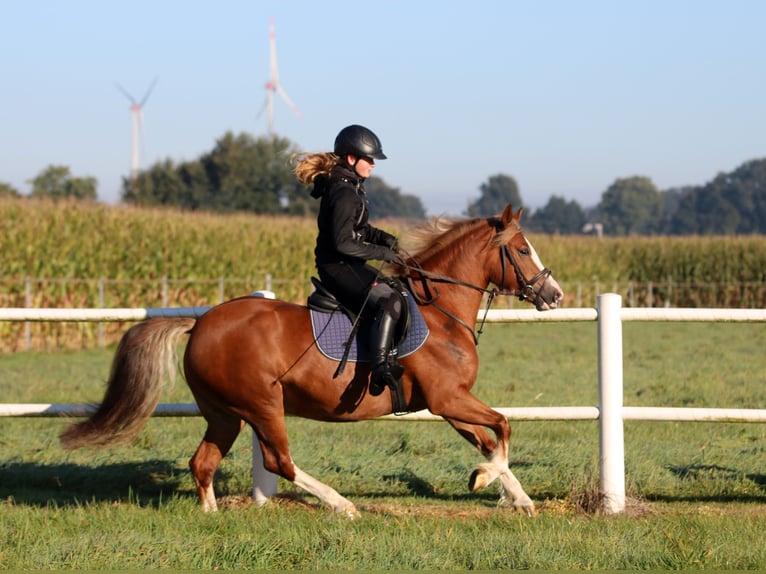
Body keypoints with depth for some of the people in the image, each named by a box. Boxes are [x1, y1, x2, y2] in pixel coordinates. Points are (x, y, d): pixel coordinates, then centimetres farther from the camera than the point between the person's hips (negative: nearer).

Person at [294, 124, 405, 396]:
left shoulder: (350, 187, 12)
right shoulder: (343, 193, -20)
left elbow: (360, 228, 24)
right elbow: (343, 243, -24)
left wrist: (384, 238, 6)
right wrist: (383, 253, -17)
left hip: (346, 265, 11)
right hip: (338, 268, -11)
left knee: (393, 290, 24)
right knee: (388, 300, -29)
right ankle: (380, 369, -38)